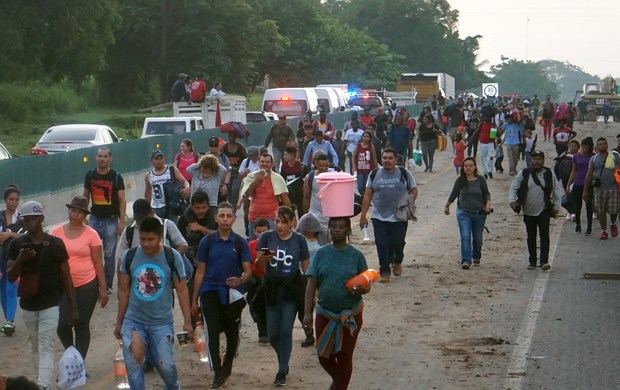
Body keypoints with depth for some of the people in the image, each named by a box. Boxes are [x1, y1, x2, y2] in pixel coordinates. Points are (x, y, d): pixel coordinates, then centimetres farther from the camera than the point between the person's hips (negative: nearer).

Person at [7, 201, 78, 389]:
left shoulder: (56, 244, -5)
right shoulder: (17, 245, 0)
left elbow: (66, 277, 0)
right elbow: (11, 278, -1)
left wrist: (73, 307, -1)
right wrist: (20, 260, -22)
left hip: (50, 306, -3)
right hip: (28, 306, 3)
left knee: (46, 349, -10)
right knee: (37, 349, 15)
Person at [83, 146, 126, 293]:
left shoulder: (116, 177, -5)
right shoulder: (90, 175, 4)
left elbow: (122, 200, -4)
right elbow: (85, 196, 14)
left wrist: (121, 221, -10)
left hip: (111, 220, -3)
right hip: (94, 219, 3)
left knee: (109, 254, 3)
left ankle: (108, 285, 12)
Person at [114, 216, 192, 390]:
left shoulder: (173, 257, -7)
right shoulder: (129, 256, -3)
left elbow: (181, 290, -2)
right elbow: (124, 291, 6)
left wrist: (187, 321, -6)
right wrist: (119, 322, 9)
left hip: (162, 322, -1)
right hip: (133, 320, 1)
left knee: (166, 366, -1)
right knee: (132, 363, -15)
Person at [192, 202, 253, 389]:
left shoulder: (240, 243, 2)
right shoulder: (207, 241, 3)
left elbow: (248, 270, -1)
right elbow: (200, 271, 7)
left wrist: (241, 280, -26)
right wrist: (194, 299, 5)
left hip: (232, 294, 1)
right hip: (210, 292, -1)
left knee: (232, 334, 10)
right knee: (213, 333, -9)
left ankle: (226, 367, 33)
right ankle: (218, 374, -4)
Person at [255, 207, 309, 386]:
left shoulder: (299, 240, -3)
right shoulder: (267, 237, -2)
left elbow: (306, 268, 3)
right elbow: (257, 264, -8)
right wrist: (262, 259, -31)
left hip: (292, 289, -2)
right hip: (272, 289, 2)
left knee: (285, 330, -6)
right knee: (273, 334, 5)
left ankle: (282, 371, 5)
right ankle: (284, 361, 33)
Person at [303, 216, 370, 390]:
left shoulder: (356, 256, -4)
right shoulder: (321, 254, -1)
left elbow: (366, 284, 1)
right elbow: (311, 285, -4)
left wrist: (360, 290, -23)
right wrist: (308, 313, -11)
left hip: (350, 315, -2)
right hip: (325, 314, 2)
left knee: (344, 357, 4)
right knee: (324, 356, 11)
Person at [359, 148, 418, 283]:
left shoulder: (404, 173, 2)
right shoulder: (375, 174, 5)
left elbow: (414, 190, 9)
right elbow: (367, 196, 7)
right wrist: (363, 215, 4)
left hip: (399, 218, -1)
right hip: (379, 217, 1)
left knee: (398, 243, 4)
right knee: (382, 245, -2)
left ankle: (397, 262, 35)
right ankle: (384, 272, 7)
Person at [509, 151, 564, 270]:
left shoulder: (549, 174, 2)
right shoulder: (523, 174, 0)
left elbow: (557, 190, 9)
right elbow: (513, 188, 2)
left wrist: (556, 206, 3)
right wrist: (512, 200, -14)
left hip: (544, 211, -1)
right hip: (528, 212, 1)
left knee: (544, 234, -12)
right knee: (531, 237, 9)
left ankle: (544, 260, -12)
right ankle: (532, 261, 19)